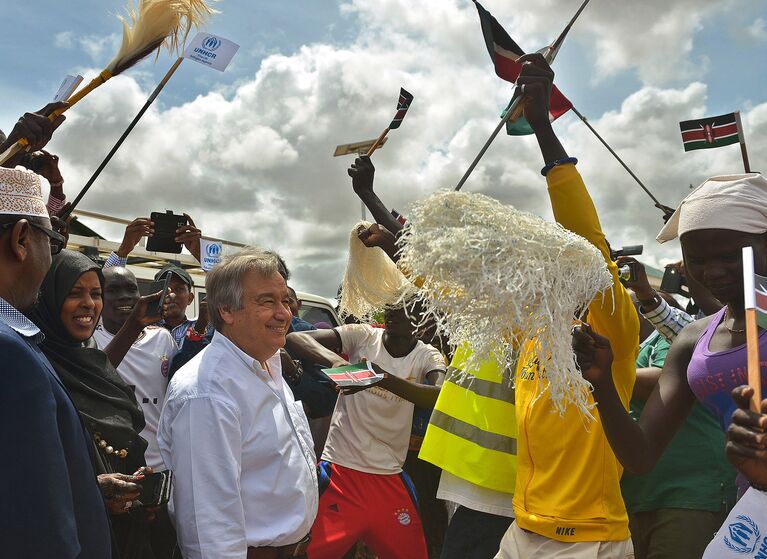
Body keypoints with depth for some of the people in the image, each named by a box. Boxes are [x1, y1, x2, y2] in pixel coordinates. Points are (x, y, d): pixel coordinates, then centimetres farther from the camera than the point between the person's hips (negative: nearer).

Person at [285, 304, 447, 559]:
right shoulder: (362, 335, -3)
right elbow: (294, 338, -12)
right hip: (339, 470, -1)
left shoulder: (428, 356, -2)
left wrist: (384, 377, -38)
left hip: (389, 478, 2)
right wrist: (334, 359, -32)